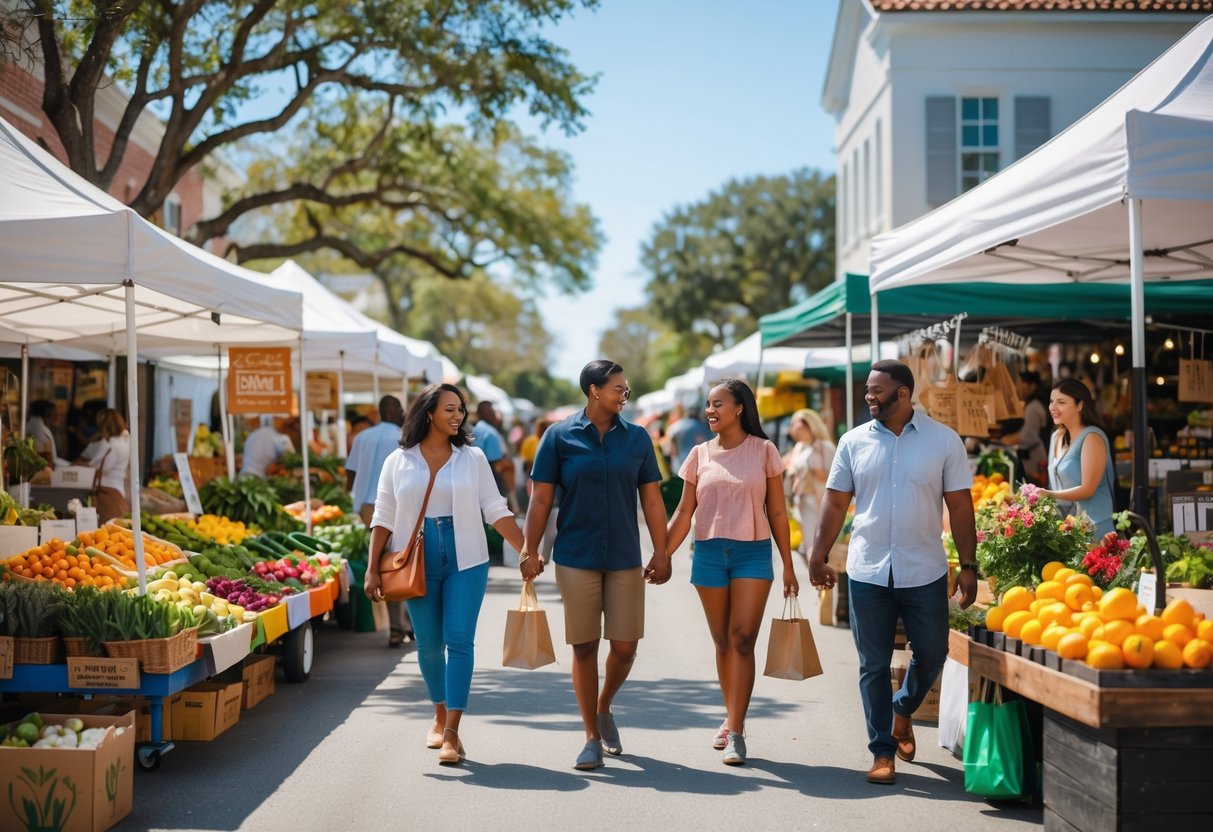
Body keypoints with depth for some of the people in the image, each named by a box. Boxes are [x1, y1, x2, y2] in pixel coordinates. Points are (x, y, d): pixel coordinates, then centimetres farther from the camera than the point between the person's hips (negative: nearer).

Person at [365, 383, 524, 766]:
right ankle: (440, 717, 29)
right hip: (417, 563, 0)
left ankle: (452, 733, -8)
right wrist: (372, 569, 0)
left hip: (466, 561, 0)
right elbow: (383, 519, 6)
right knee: (428, 644, 7)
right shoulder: (398, 462, 4)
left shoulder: (472, 458, 5)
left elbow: (496, 510, 5)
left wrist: (526, 549, -2)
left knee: (459, 640, -9)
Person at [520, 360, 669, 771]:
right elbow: (541, 498, 1)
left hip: (625, 559, 2)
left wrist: (661, 554, 4)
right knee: (584, 647, 2)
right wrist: (530, 551, -4)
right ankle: (592, 737, 13)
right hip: (576, 558, -2)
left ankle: (604, 708, 31)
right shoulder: (560, 437, -1)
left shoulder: (637, 438, 5)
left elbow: (652, 500, 8)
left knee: (625, 646, 2)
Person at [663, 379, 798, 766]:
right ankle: (732, 721, 22)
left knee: (742, 640, -10)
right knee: (723, 643, 9)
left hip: (753, 553, -3)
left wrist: (788, 566, 4)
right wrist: (663, 556, 1)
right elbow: (684, 512, 9)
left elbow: (777, 512, 3)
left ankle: (735, 731, -10)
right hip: (709, 554, 3)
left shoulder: (763, 451, 1)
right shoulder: (700, 454, 7)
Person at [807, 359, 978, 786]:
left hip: (925, 572, -1)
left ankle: (903, 710, 37)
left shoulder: (944, 441, -1)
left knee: (932, 655, 7)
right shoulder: (854, 441, 3)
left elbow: (960, 505, 1)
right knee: (874, 666, 5)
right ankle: (882, 751, 15)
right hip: (867, 572, 1)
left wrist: (968, 565, -3)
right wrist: (818, 557, -1)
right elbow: (835, 502, 6)